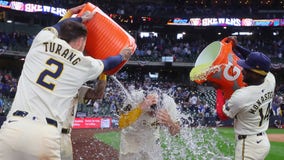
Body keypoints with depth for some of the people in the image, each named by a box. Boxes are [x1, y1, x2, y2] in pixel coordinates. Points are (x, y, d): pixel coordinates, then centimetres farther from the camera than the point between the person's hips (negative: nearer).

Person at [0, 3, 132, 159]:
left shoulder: (42, 40, 14)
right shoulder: (85, 64, 12)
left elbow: (57, 26, 38)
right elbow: (107, 63, 36)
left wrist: (81, 18, 56)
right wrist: (122, 56, 58)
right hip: (45, 136, -1)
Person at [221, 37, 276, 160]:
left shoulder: (240, 96, -27)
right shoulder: (271, 80, -9)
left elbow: (222, 115, -8)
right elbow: (257, 62, 12)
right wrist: (237, 47, 14)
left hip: (248, 146, -8)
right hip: (263, 141, 8)